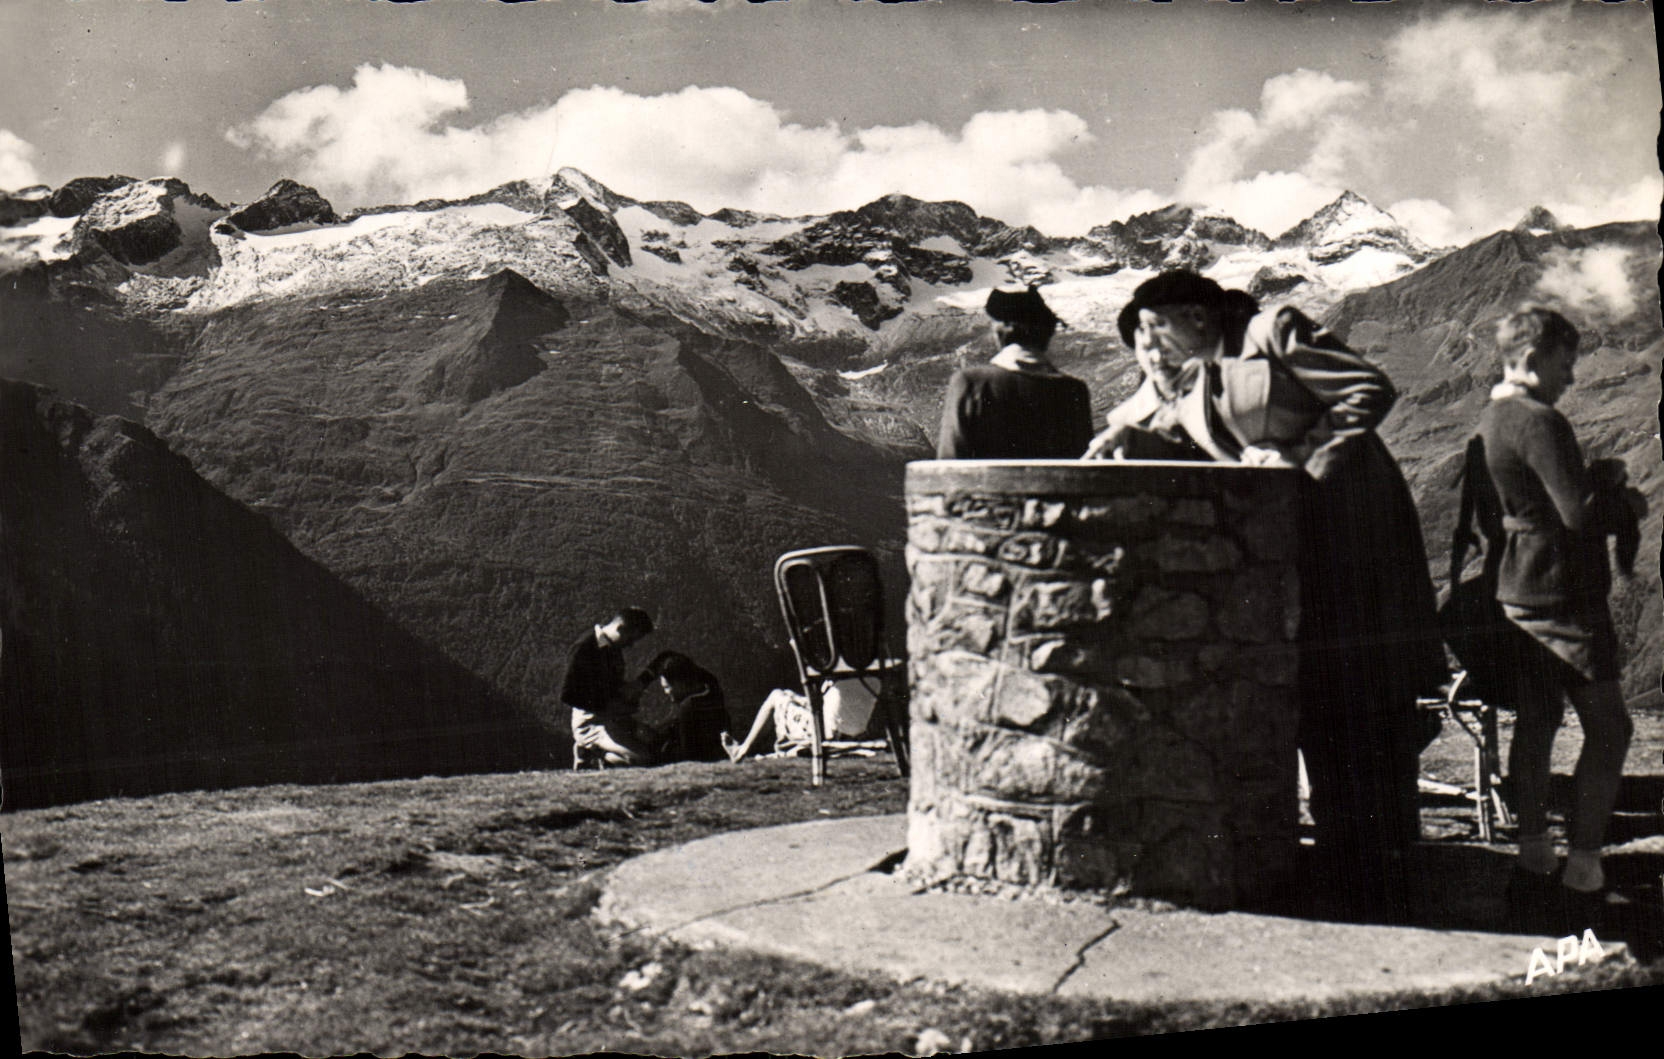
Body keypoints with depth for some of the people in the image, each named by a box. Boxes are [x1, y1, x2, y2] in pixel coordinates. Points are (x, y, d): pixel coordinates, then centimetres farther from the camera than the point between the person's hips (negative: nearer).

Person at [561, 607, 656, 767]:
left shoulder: (613, 648, 11)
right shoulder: (583, 649, -16)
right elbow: (567, 695, -19)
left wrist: (633, 686, 2)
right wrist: (606, 706, -19)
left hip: (615, 719, 9)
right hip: (591, 725, -9)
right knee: (643, 757, -25)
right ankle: (594, 750, -6)